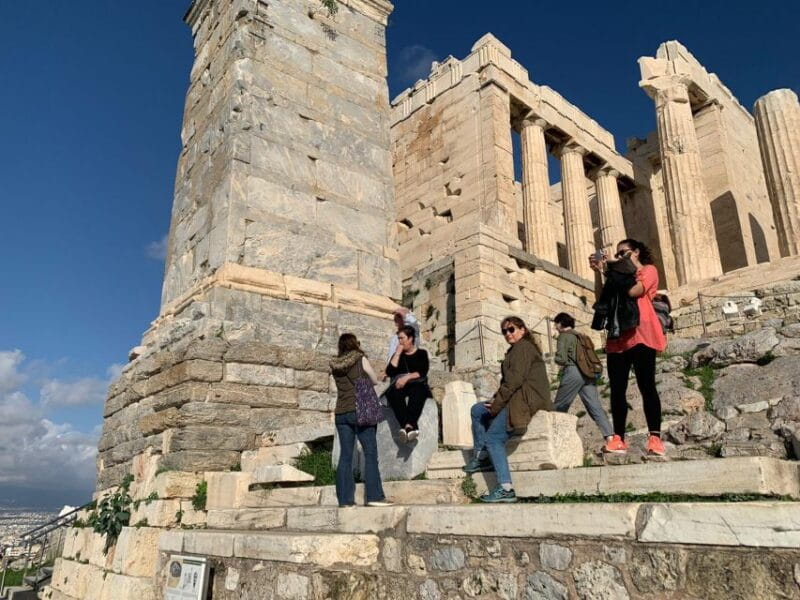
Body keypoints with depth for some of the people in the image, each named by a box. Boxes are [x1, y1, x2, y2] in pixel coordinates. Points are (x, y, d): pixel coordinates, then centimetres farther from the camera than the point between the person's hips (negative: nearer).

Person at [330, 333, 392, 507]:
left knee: (345, 456, 5)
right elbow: (375, 381, 8)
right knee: (370, 454, -2)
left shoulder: (335, 366, 9)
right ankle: (374, 496, -6)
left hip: (341, 413, 5)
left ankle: (345, 499, 5)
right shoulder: (361, 359, -2)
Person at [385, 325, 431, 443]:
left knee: (417, 391, -39)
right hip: (399, 386, 2)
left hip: (417, 385, -2)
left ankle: (408, 425, -56)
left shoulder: (421, 353, 15)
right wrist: (397, 353, 4)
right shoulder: (398, 355, 23)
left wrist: (407, 377, -18)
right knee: (394, 392, -36)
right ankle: (411, 427, -53)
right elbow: (389, 372, 5)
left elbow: (422, 372, -3)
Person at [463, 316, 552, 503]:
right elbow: (508, 380, 20)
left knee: (493, 437, -17)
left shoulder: (522, 347, -8)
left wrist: (496, 404, -13)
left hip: (527, 401, -11)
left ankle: (505, 489, -21)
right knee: (477, 410, 16)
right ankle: (482, 456, 11)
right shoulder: (516, 350, 24)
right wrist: (496, 399, 4)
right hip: (518, 400, 11)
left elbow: (515, 379, -18)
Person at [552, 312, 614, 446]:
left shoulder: (564, 336, 2)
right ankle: (610, 437, -17)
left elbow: (561, 358, -8)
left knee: (559, 407, 3)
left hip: (573, 372, -6)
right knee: (596, 407, -3)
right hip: (588, 373, 6)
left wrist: (556, 359, 14)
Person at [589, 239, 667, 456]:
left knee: (646, 386, -11)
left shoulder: (649, 270, 11)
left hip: (640, 336, -5)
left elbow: (633, 291, -9)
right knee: (617, 389, -2)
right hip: (617, 338, 6)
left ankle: (655, 437, -12)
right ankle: (618, 439, -2)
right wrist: (600, 271, 5)